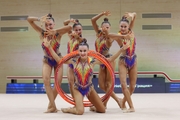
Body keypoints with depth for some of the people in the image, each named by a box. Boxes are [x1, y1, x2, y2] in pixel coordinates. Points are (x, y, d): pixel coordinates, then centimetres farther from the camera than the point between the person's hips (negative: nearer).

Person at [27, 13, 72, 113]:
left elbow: (70, 27, -36)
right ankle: (53, 106, -18)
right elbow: (29, 19, -17)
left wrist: (54, 31, -35)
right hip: (47, 61, 0)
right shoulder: (41, 33, -15)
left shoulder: (58, 34, -18)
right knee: (46, 80, -21)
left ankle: (51, 105, 21)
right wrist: (40, 19, -34)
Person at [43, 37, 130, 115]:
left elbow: (109, 60, -7)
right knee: (80, 111, -22)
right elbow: (58, 59, -6)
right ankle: (68, 109, 12)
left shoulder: (92, 60, -11)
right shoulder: (74, 60, -11)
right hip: (77, 89, -2)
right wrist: (49, 47, -12)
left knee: (102, 110, 3)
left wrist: (121, 50, -15)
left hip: (90, 88, 2)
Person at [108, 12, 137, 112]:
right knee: (124, 85, -15)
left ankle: (123, 102, 28)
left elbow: (135, 15, 1)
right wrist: (123, 36, -35)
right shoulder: (118, 36, -12)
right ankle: (131, 107, -9)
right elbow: (108, 34, -35)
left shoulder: (131, 31, -2)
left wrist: (131, 15, -22)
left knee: (132, 86, 7)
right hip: (123, 61, -4)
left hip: (133, 61, 4)